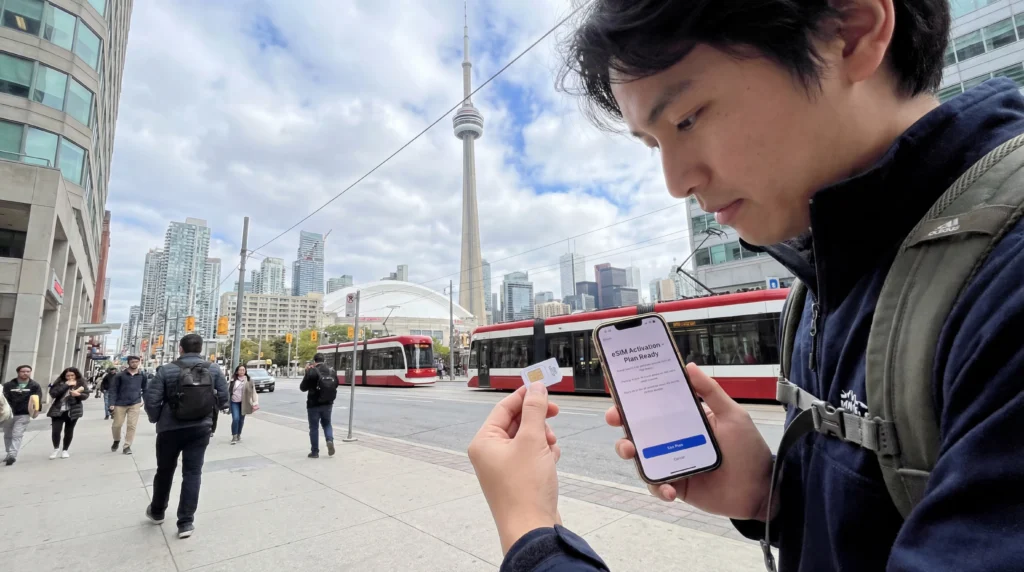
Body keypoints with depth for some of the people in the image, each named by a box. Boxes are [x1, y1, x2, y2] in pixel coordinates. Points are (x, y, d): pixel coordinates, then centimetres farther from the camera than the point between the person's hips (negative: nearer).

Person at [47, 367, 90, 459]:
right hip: (58, 411, 0)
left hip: (73, 411, 0)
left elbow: (86, 395, -2)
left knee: (69, 431, 8)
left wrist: (78, 394, -23)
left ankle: (65, 450, 24)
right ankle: (56, 448, 20)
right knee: (55, 431, -6)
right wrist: (66, 385, -20)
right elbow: (53, 393, -15)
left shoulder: (81, 383, 0)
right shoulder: (59, 383, -2)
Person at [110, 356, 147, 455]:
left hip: (135, 404, 0)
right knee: (116, 425, 6)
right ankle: (116, 441, 35)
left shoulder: (142, 375, 2)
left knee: (132, 425, -1)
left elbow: (145, 389, 14)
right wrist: (112, 403, -9)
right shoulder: (120, 375, -3)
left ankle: (127, 446, 10)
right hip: (120, 404, 0)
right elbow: (113, 390, -2)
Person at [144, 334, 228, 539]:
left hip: (170, 429, 0)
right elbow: (223, 399, -3)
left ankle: (157, 511, 41)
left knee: (165, 470, 20)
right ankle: (186, 522, 7)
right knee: (192, 473, 7)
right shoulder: (214, 369, -4)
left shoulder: (166, 370, -9)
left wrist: (156, 419, 9)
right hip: (200, 429, 0)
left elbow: (151, 400, -10)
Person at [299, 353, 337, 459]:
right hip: (328, 403, 4)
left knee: (314, 427, 8)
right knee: (326, 423, 21)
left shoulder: (312, 371, -13)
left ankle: (315, 451, 14)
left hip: (314, 404, -4)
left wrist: (307, 374, 7)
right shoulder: (332, 371, 2)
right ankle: (330, 440, -3)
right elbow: (336, 385, 13)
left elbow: (303, 387, -5)